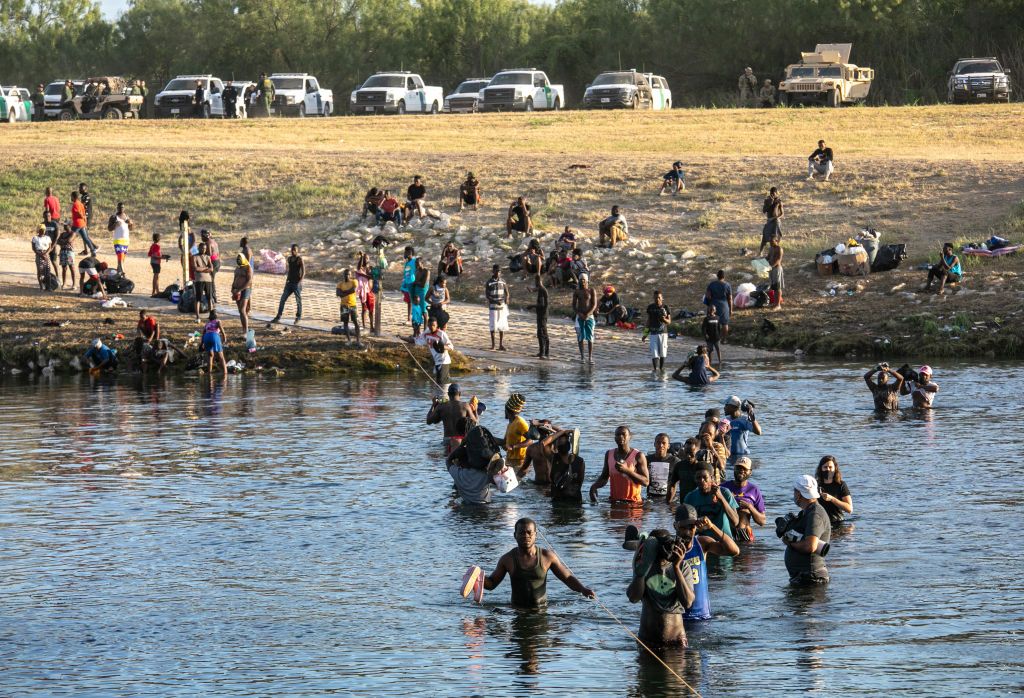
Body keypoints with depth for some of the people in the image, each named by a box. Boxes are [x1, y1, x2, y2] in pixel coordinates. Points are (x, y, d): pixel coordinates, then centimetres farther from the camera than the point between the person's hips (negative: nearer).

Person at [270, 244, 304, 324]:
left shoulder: (299, 259, -10)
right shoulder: (289, 259, 10)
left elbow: (303, 272, -13)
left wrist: (299, 282, -22)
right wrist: (287, 279, 14)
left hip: (297, 284, -6)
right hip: (289, 283, 6)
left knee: (298, 301, 1)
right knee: (282, 299, 1)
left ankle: (298, 318, 14)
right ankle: (278, 318, 3)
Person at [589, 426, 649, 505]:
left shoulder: (638, 456, -7)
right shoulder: (609, 454, 8)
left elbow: (646, 482, -11)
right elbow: (604, 477, 18)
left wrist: (627, 470, -23)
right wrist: (594, 486, -5)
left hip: (633, 502, -4)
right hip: (614, 501, 4)